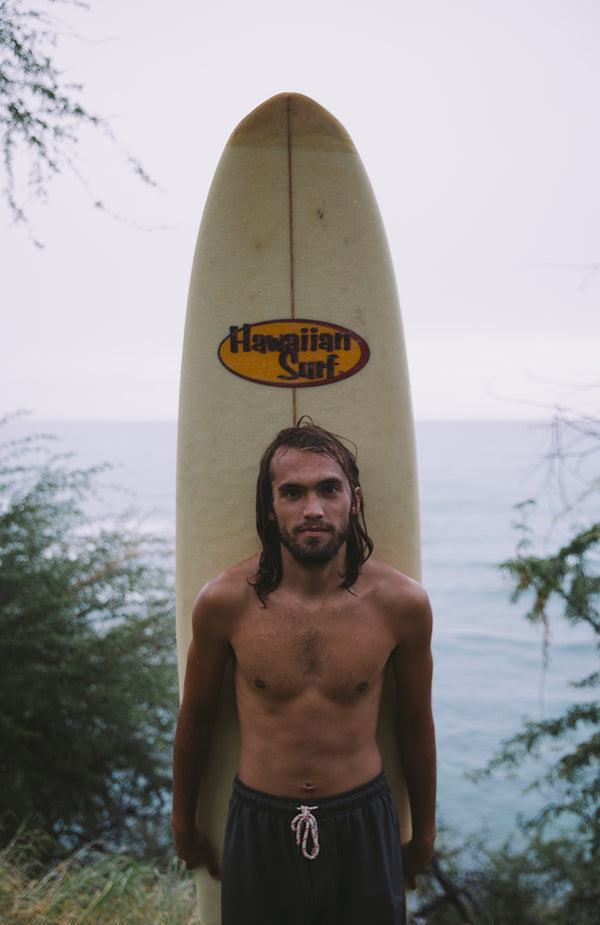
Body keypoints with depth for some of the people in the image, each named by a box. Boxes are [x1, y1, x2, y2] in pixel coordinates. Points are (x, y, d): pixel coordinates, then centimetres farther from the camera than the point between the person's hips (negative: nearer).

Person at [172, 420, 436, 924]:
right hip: (257, 826, 0)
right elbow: (196, 714, 1)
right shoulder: (224, 601, -15)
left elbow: (416, 722, 2)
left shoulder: (402, 602, -14)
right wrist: (183, 819, 13)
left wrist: (424, 830, 14)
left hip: (363, 825, 1)